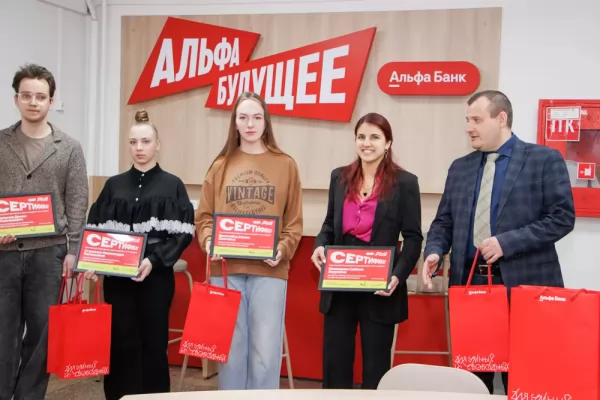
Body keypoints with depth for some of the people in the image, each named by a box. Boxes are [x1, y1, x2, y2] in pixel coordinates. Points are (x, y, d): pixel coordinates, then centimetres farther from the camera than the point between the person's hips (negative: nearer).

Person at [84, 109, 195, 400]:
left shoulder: (173, 186, 2)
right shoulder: (113, 185, 10)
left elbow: (183, 233, -4)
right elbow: (95, 229, 9)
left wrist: (154, 260, -16)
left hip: (157, 277, -2)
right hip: (116, 277, 2)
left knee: (153, 342, 3)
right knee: (120, 343, 3)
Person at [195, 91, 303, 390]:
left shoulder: (285, 165, 6)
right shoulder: (221, 166, 10)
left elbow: (294, 221, 4)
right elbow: (204, 216, 8)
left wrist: (283, 249, -12)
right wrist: (209, 241, -11)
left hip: (269, 270, -1)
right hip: (225, 269, 1)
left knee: (265, 352, 0)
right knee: (230, 351, 8)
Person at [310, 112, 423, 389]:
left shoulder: (405, 182, -5)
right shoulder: (340, 177, 8)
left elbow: (413, 238, -6)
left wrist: (398, 276, -19)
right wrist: (320, 245, -6)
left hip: (378, 288, -4)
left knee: (376, 366, 9)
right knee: (334, 361, 10)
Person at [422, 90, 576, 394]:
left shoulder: (545, 159, -2)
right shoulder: (460, 168, 13)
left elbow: (562, 217, -9)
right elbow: (444, 222, 14)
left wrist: (507, 242, -16)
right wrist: (434, 252, -7)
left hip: (522, 284, -4)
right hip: (469, 283, 5)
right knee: (471, 374, 12)